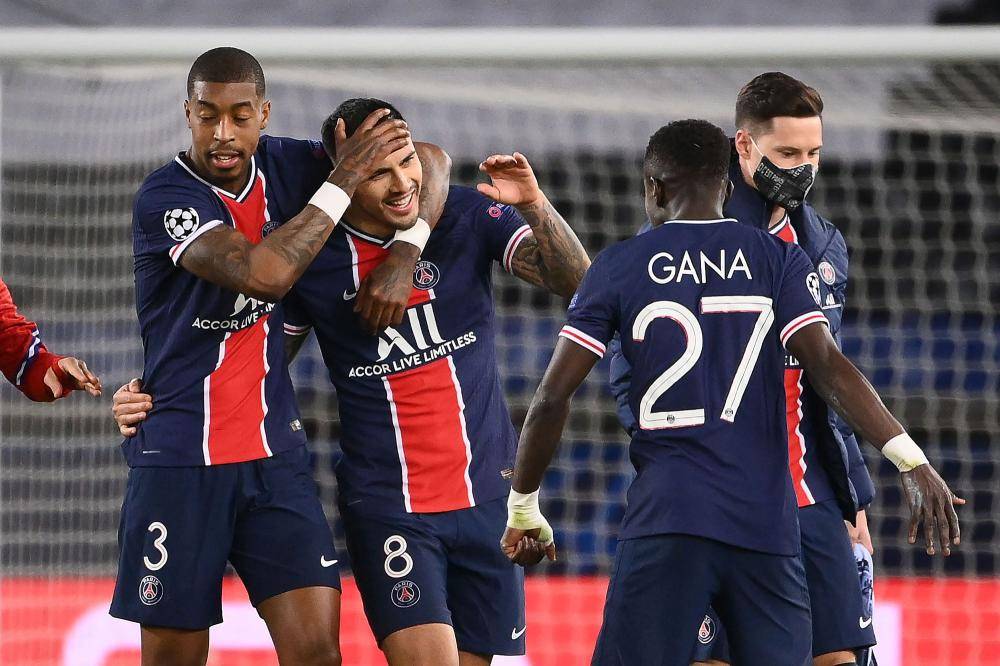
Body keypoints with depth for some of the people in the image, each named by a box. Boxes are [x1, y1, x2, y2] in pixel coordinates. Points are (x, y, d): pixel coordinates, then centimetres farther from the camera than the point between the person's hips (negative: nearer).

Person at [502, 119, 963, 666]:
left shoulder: (618, 268, 7)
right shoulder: (780, 260, 7)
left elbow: (552, 398, 3)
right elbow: (826, 366, -8)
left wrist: (523, 509, 15)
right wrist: (910, 461, -14)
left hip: (665, 522, -1)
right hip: (766, 523, 1)